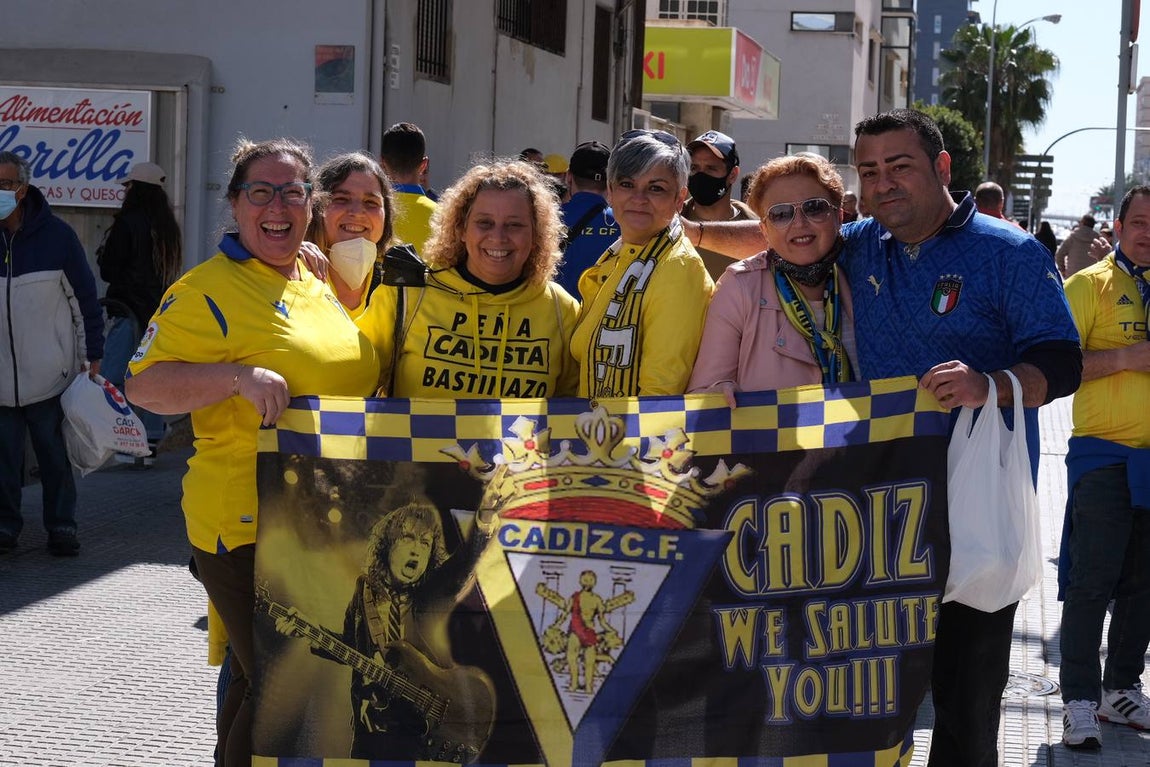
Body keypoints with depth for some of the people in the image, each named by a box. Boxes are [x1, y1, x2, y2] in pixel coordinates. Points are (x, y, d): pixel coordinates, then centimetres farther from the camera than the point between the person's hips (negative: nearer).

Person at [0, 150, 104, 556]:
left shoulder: (56, 235, -3)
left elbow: (85, 298, 2)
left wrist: (93, 356, 1)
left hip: (50, 374, -1)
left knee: (55, 453, 5)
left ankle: (61, 525, 16)